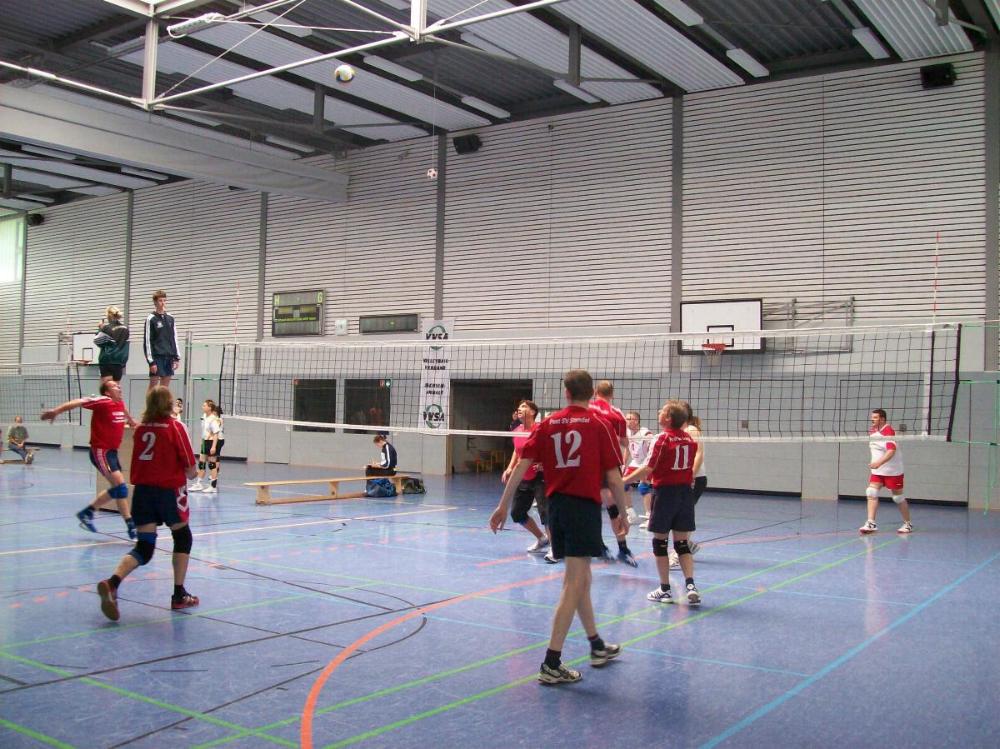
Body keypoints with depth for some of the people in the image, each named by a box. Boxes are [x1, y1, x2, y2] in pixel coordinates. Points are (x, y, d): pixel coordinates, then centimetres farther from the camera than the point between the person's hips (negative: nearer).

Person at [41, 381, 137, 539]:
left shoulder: (120, 403, 8)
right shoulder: (102, 401, -14)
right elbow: (78, 402, -22)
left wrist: (131, 421, 52)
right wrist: (56, 411, -33)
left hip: (112, 451, 9)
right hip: (100, 451, -9)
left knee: (117, 489, 16)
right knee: (120, 486, -16)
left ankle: (87, 512, 31)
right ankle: (131, 527, -16)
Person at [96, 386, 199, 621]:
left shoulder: (141, 428, 8)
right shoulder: (175, 427, -7)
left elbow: (137, 462, 14)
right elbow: (190, 468, -9)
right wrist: (190, 473, 12)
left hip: (142, 490, 4)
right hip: (169, 489, -4)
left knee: (144, 548, 7)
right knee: (182, 538, 17)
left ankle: (112, 583, -19)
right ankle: (179, 596, 20)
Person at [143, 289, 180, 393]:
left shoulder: (170, 318, 12)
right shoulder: (151, 319, -4)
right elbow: (147, 341, -7)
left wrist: (177, 357, 9)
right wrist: (151, 361, -13)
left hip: (169, 357, 5)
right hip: (157, 356, -5)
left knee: (165, 386, 6)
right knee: (153, 384, -5)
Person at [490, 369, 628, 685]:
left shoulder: (548, 424, 6)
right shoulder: (599, 425, -4)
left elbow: (521, 466, 2)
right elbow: (614, 479, -6)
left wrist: (503, 506, 8)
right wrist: (623, 514, 7)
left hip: (556, 505, 5)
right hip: (585, 506, -5)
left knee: (580, 577, 19)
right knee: (574, 583, -4)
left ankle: (597, 646, 35)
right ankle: (551, 664, -7)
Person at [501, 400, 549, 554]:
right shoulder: (517, 431, 6)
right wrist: (510, 469, 11)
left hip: (539, 477, -8)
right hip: (523, 478, 8)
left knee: (545, 511, -17)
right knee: (517, 513, 12)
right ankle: (542, 539, 30)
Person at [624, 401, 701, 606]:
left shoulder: (663, 438, -13)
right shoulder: (689, 439, 5)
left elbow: (648, 469, -16)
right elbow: (690, 467, 14)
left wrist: (623, 480, -10)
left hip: (665, 492, -5)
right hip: (685, 492, 5)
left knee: (660, 541, 7)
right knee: (682, 543, 10)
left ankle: (665, 590, 11)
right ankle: (690, 584, -5)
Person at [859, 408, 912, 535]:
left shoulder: (888, 431, -19)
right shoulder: (872, 431, 6)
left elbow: (891, 451, -31)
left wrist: (879, 462, -43)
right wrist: (874, 465, 24)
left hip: (893, 471, -7)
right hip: (877, 470, 7)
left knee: (898, 497, 5)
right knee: (871, 492, -10)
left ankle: (908, 524, 23)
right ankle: (871, 523, -11)